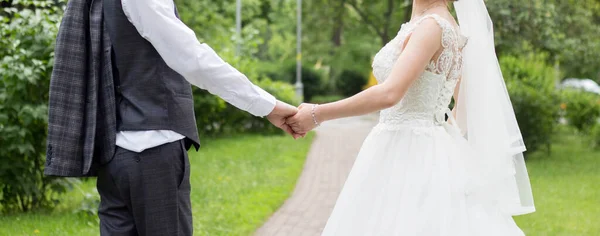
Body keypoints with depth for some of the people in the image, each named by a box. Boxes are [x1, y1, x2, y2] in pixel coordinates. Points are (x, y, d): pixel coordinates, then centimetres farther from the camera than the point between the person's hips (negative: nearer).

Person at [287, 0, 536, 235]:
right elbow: (467, 103, 21)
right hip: (414, 155, 9)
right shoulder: (443, 27, 14)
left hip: (409, 159, -9)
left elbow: (389, 94, -26)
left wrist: (318, 115, -18)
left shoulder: (432, 26, -15)